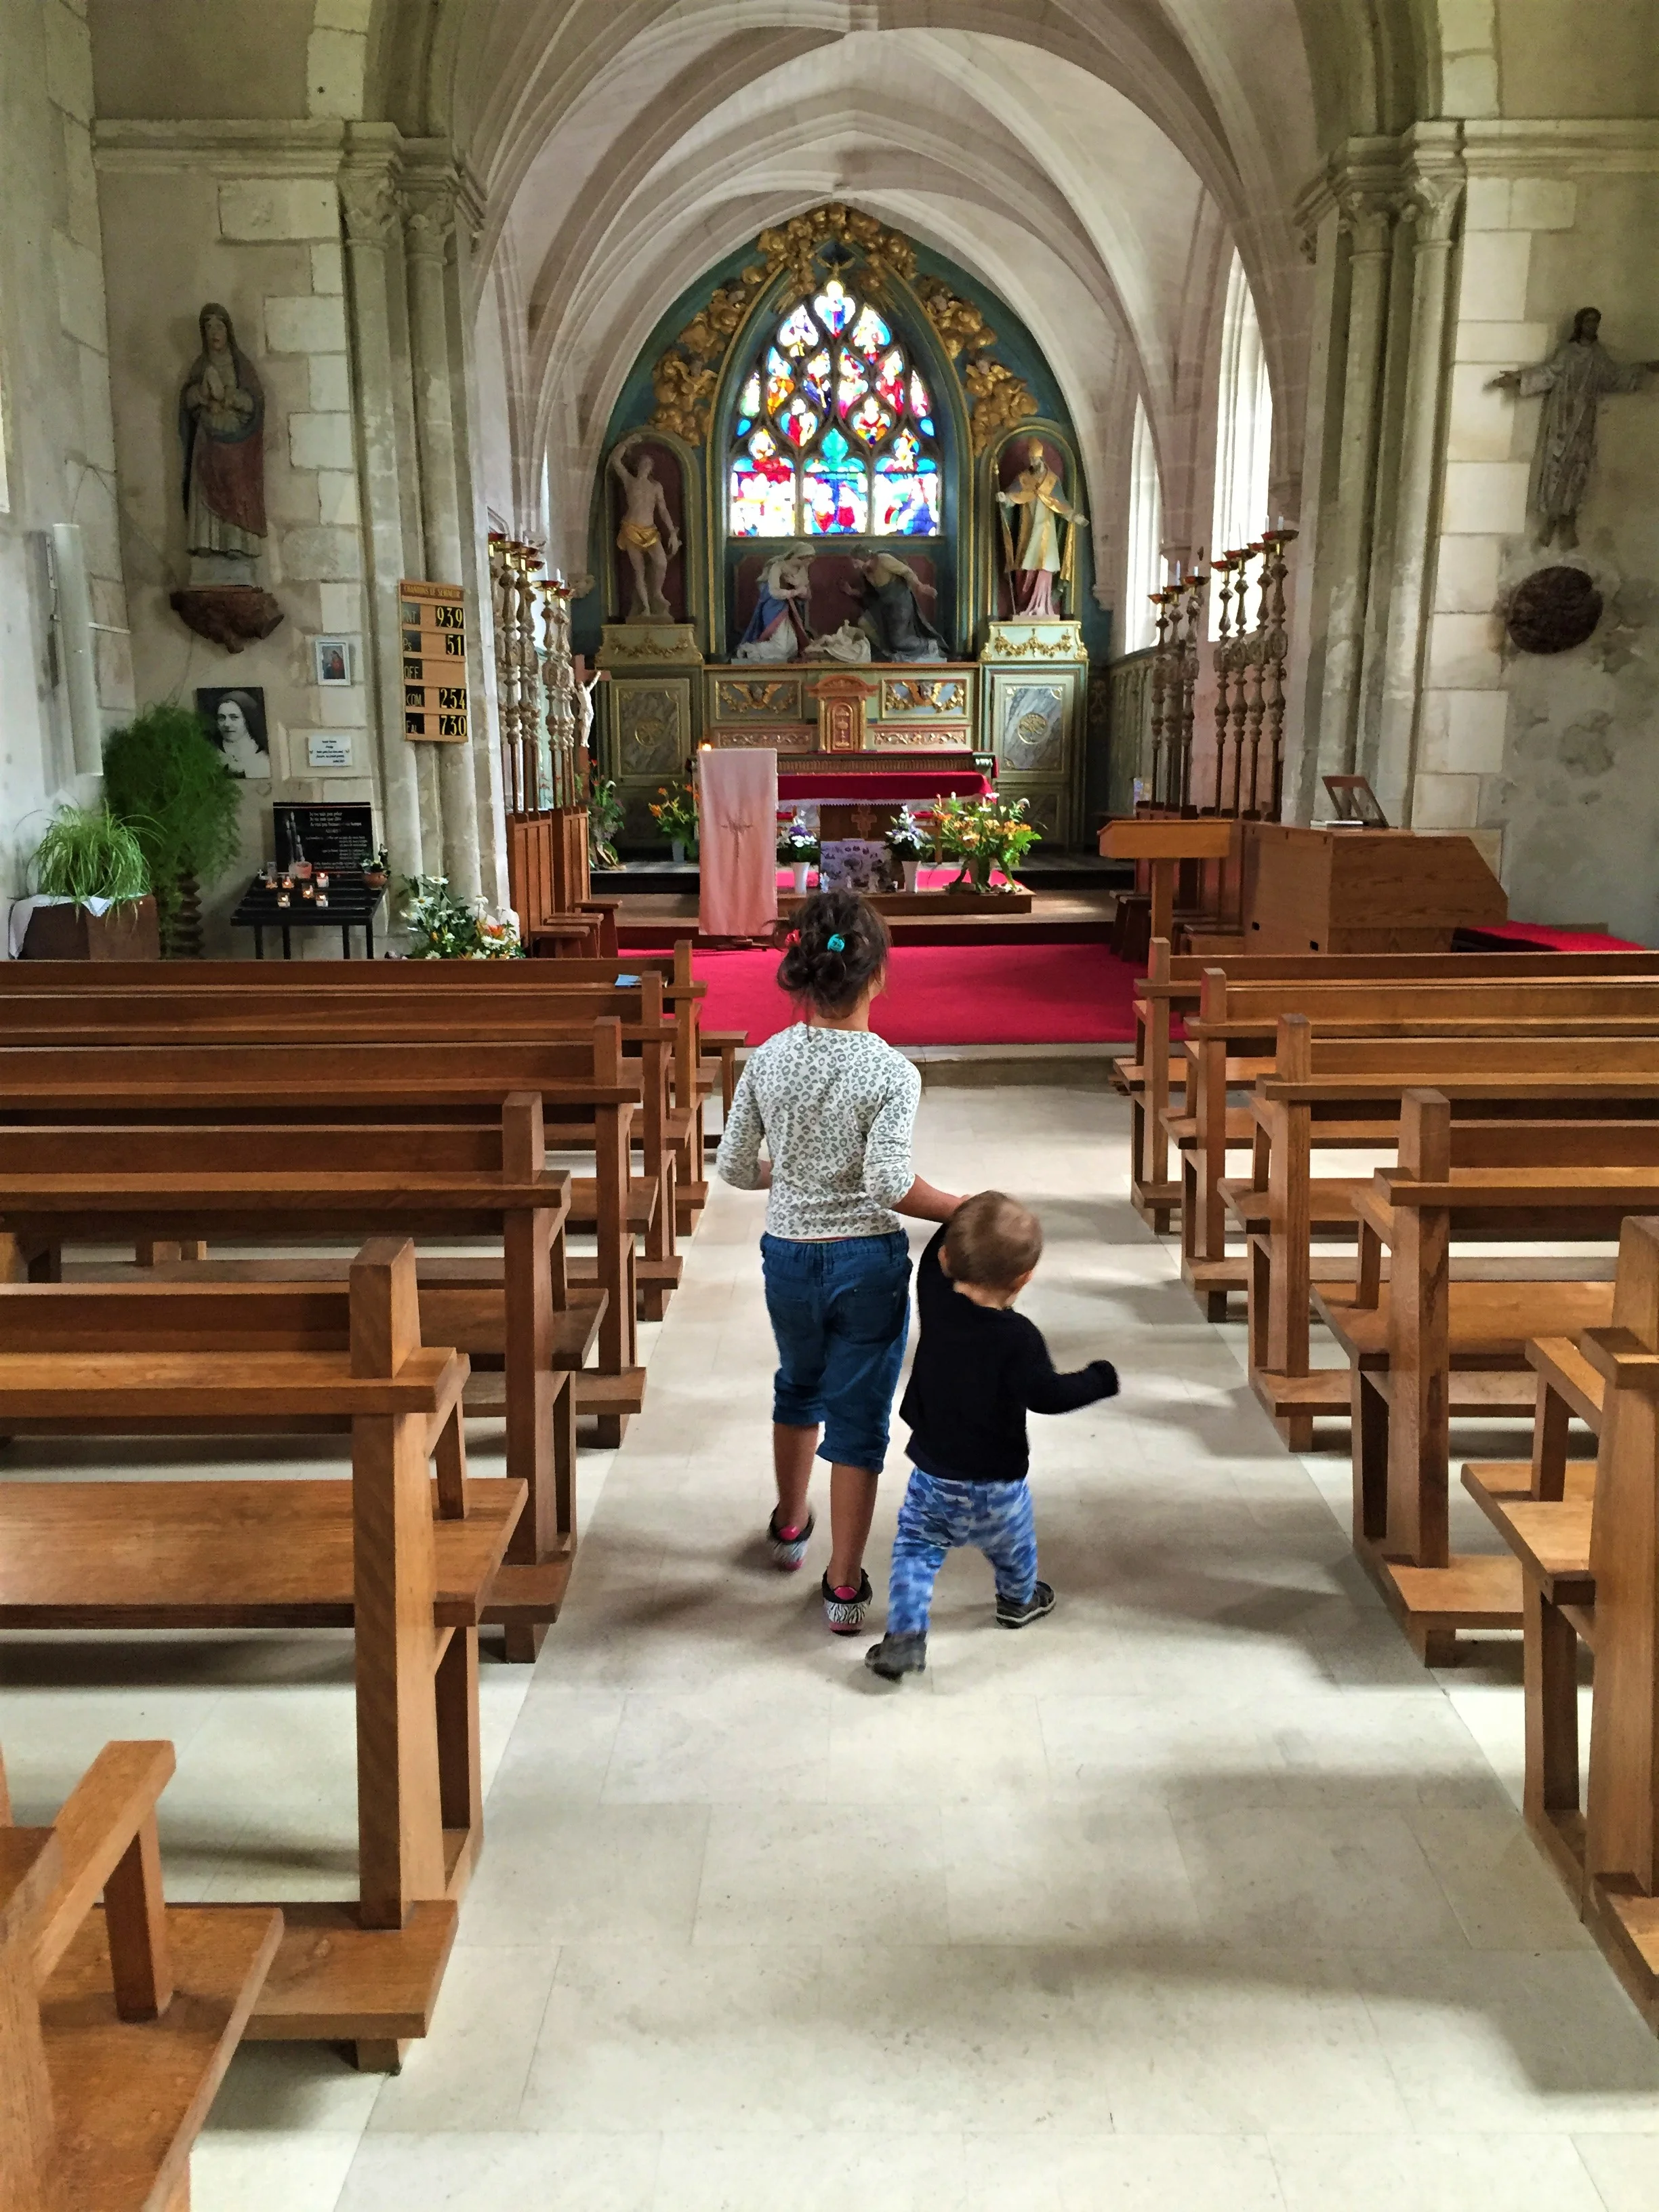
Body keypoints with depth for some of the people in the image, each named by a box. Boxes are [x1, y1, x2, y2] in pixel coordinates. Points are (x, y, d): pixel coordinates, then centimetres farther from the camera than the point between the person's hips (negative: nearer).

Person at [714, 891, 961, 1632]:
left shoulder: (767, 1061, -5)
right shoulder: (891, 1073, -17)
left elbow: (734, 1167, 1)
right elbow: (891, 1184, -26)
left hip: (787, 1256, 4)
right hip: (866, 1263, -4)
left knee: (799, 1387, 28)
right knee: (858, 1418, 8)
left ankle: (789, 1525, 48)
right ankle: (844, 1586, 16)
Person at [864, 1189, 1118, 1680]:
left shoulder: (934, 1301, -14)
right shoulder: (1017, 1336, -26)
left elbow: (935, 1258, 6)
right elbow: (1047, 1395, -19)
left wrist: (962, 1219, 10)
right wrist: (1100, 1378, -5)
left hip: (932, 1476, 2)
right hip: (996, 1483, -2)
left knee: (914, 1549, 14)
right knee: (1014, 1547, 27)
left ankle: (904, 1635, -1)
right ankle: (1019, 1601, 52)